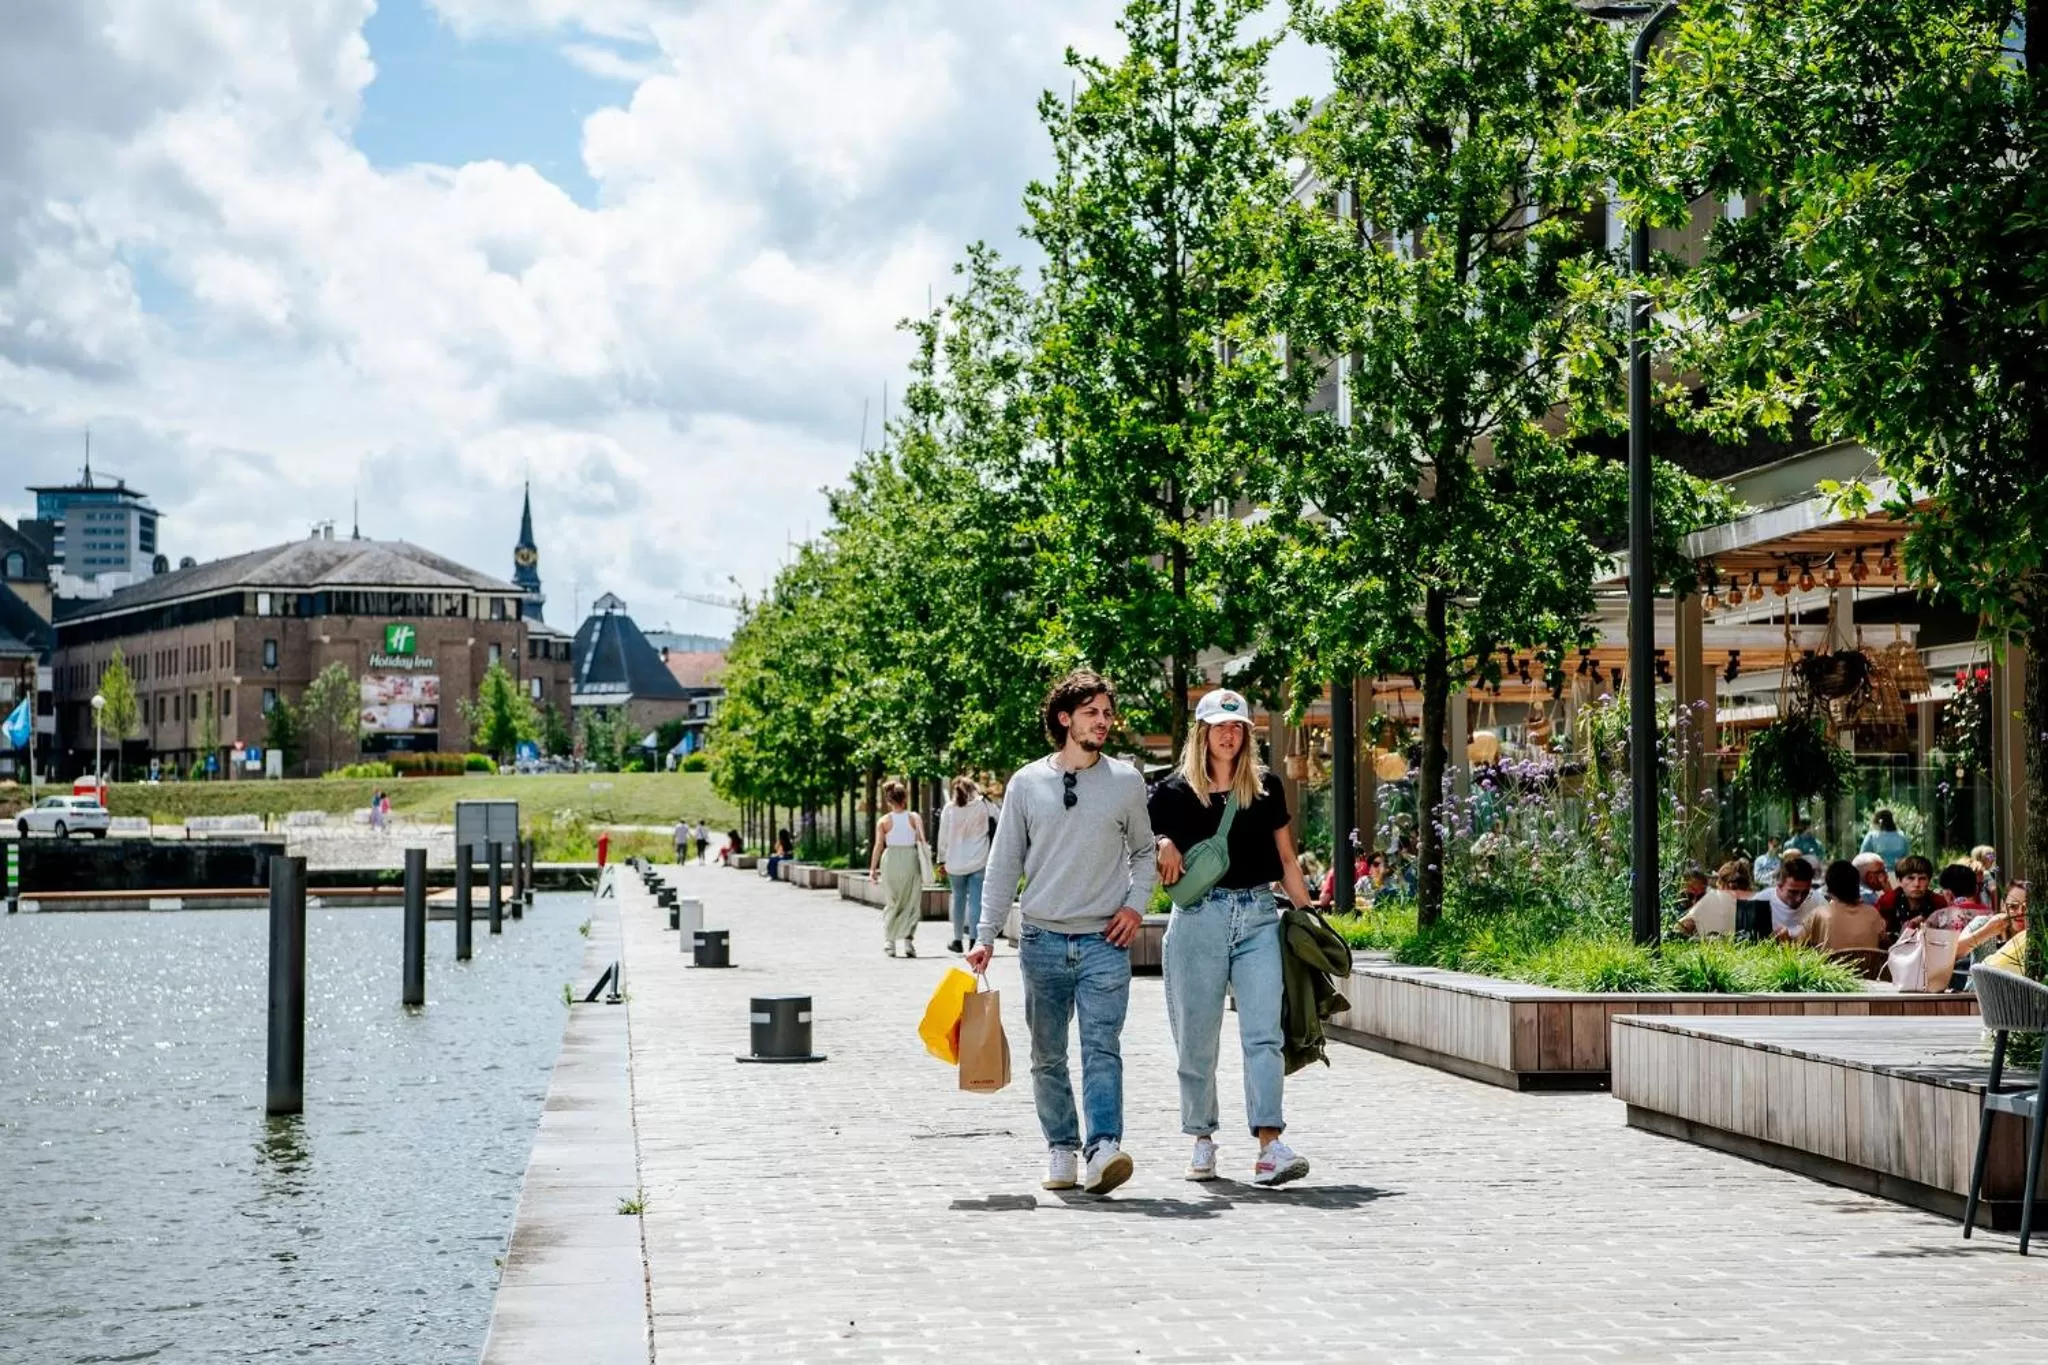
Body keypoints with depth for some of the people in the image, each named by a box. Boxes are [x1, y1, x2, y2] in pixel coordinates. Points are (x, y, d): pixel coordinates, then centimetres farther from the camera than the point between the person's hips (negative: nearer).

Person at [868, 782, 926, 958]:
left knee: (894, 902, 14)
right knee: (911, 903, 8)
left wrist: (873, 869, -3)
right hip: (911, 858, -1)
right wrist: (925, 864, 1)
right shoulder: (914, 818, -1)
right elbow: (922, 841, -6)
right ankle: (908, 939, -4)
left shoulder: (883, 821, 0)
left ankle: (889, 940, 8)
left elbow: (879, 845, -5)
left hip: (891, 860, 1)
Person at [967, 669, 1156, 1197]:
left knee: (1102, 1047, -14)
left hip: (1104, 940, -1)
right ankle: (1061, 1149, 18)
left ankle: (1104, 1148, -24)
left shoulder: (1126, 782, 5)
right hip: (1043, 940, 1)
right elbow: (1004, 865, 7)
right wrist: (985, 936, 2)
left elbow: (1143, 851, 18)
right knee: (1047, 1057, 7)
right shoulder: (1026, 783, 4)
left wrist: (1136, 904, 1)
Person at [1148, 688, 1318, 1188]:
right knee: (1197, 1038, 5)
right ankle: (1202, 1140, 20)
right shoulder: (1175, 792, 3)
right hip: (1199, 917, -1)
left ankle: (1269, 1146, -18)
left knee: (1263, 1033, -11)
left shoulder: (1267, 789, 10)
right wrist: (1164, 847, -12)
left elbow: (1286, 860, 15)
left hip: (1258, 917, 1)